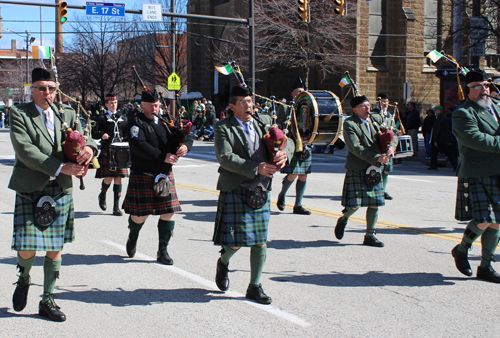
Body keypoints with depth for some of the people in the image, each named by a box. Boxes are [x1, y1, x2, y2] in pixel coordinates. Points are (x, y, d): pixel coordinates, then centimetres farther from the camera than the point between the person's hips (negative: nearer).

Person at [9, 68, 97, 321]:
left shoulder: (67, 113, 10)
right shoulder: (19, 114, -4)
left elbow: (82, 136, 10)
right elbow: (25, 150, -15)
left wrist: (89, 147, -17)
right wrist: (60, 167, -21)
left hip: (61, 190, 4)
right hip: (30, 189, -4)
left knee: (55, 248, 6)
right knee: (27, 248, -8)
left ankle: (47, 300, 19)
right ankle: (24, 278, 26)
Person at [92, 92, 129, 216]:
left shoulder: (121, 118, 17)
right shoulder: (101, 118, 5)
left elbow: (127, 133, 21)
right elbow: (94, 133, -2)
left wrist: (124, 140, 0)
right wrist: (101, 134, -22)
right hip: (106, 153, -3)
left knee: (118, 179, 0)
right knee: (108, 178, -9)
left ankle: (116, 207, 5)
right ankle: (102, 195, 23)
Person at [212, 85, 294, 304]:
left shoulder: (264, 122, 10)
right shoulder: (223, 128, -6)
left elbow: (287, 141, 11)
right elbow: (225, 157, -18)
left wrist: (284, 152, -14)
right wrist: (256, 169, -25)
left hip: (261, 190, 5)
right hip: (235, 190, -4)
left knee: (260, 241, 5)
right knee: (236, 240, -4)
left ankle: (254, 287, 16)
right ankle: (223, 262, 30)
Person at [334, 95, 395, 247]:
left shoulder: (376, 119, 9)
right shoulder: (349, 124, -11)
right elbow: (356, 147, -18)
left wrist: (391, 146, -11)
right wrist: (377, 158, -23)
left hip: (374, 168, 6)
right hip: (357, 169, -6)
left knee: (374, 204, 4)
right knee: (354, 204, -5)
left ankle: (369, 235, 15)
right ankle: (343, 219, 28)